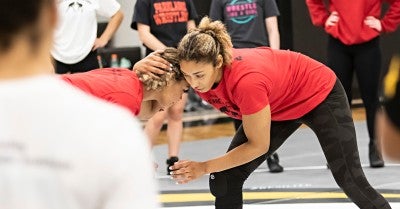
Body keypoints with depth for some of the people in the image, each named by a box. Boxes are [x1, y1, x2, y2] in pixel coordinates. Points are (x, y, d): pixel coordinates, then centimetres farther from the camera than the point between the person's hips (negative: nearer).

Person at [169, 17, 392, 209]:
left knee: (351, 180, -3)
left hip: (320, 94, -7)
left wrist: (204, 167, -30)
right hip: (278, 105, 7)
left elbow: (258, 146, -30)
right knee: (225, 180, -4)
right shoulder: (198, 69, -24)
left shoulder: (246, 81, -43)